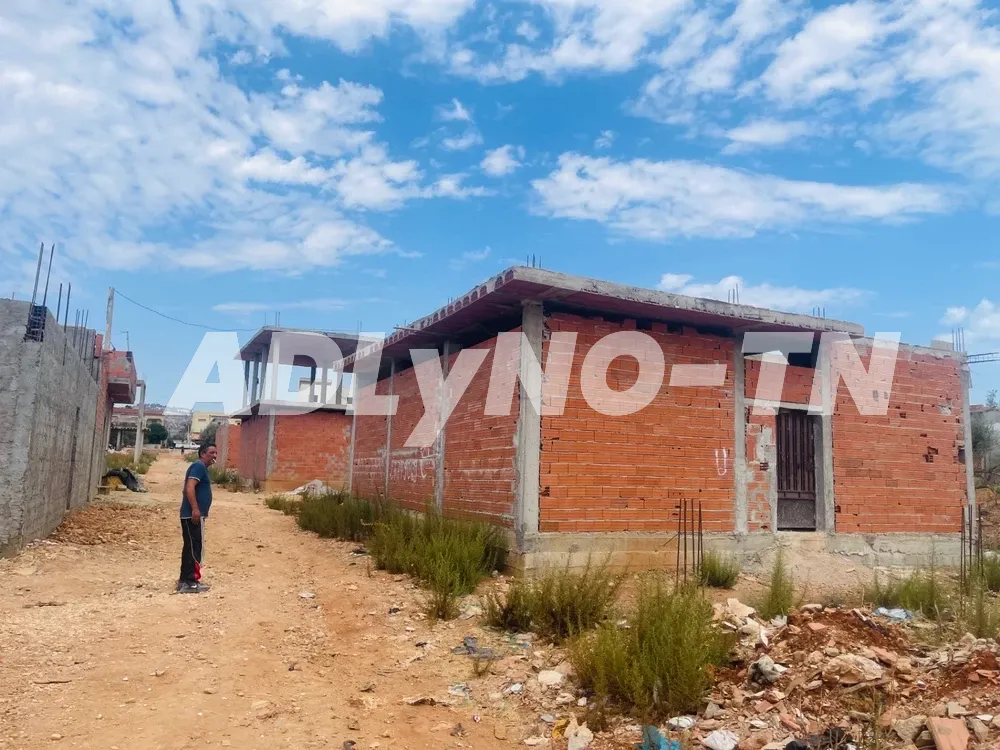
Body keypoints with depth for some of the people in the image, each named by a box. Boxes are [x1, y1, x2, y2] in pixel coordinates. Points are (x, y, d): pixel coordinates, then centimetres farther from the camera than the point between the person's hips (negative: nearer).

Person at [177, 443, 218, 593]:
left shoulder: (203, 468, 20)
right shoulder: (199, 466, -12)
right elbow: (189, 487, -23)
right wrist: (195, 509, -29)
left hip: (195, 515, 11)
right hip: (193, 515, -11)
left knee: (191, 547, 13)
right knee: (194, 548, -8)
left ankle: (185, 580, 19)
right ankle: (190, 582, -6)